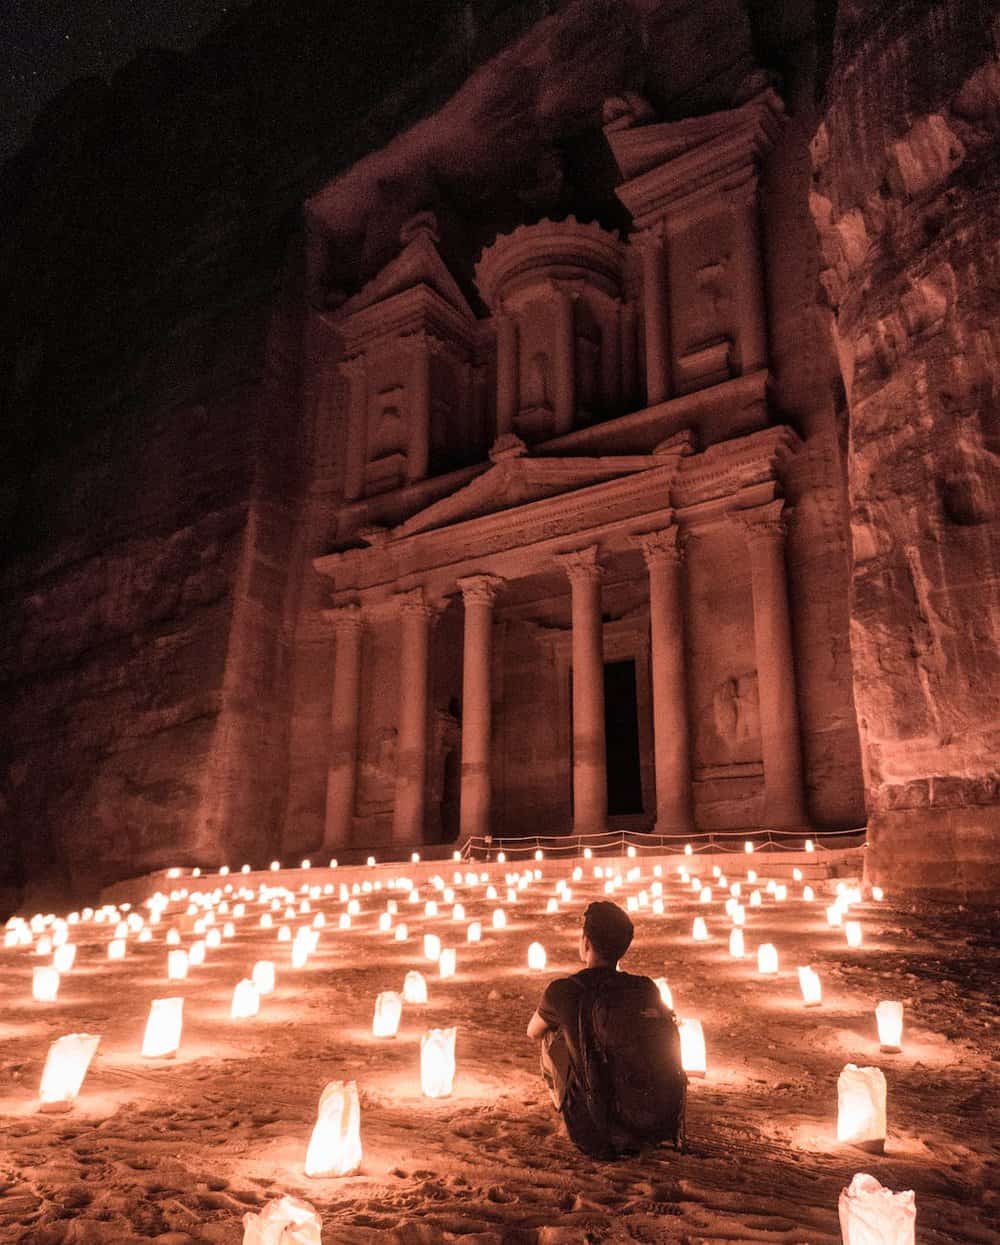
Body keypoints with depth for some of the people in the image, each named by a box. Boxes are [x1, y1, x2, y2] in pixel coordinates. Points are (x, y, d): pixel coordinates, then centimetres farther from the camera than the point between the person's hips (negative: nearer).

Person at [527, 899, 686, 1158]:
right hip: (665, 1124, 4)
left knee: (553, 1037, 14)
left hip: (602, 1133, -4)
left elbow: (533, 1032, 11)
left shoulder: (563, 991, -11)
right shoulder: (647, 987, -1)